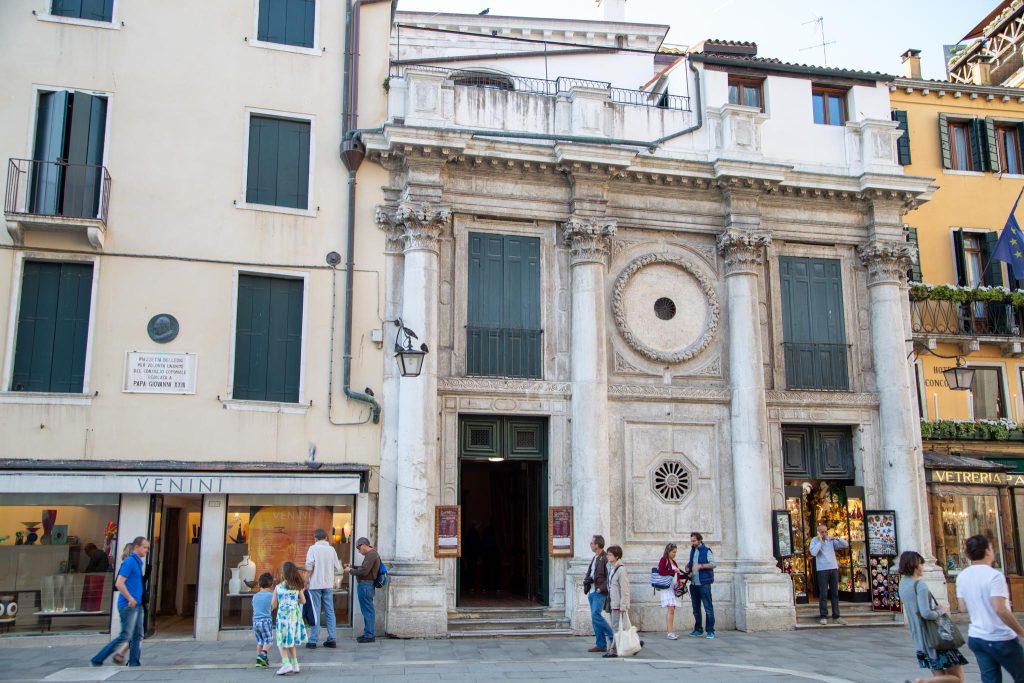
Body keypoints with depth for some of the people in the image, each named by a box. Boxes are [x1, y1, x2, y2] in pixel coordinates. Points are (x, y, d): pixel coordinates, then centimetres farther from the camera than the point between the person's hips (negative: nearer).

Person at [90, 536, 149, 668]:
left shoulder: (138, 563, 17)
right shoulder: (129, 562, -12)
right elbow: (119, 584, -20)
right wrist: (130, 599, -17)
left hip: (136, 605, 9)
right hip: (128, 605, -9)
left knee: (137, 636, 7)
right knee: (125, 635, -7)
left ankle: (134, 664, 10)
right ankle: (98, 660, 1)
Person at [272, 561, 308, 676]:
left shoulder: (278, 587, -7)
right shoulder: (297, 586, 0)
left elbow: (273, 605, -2)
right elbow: (303, 601, 6)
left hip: (283, 615, -3)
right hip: (295, 614, 4)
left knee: (283, 642, 4)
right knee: (291, 641, 17)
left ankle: (286, 663, -12)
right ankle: (295, 665, 19)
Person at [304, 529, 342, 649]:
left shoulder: (313, 548, -5)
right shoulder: (332, 549, 6)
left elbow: (309, 565, -18)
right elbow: (338, 569, 7)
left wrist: (306, 578, -6)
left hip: (315, 585, -3)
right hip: (329, 585, 3)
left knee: (315, 612, 1)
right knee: (330, 612, 9)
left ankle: (313, 640, 3)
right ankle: (332, 639, 8)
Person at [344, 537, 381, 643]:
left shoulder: (371, 555, -15)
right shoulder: (371, 554, 19)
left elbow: (364, 571, -21)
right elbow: (363, 568, 25)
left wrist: (350, 571, -8)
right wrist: (351, 567, 14)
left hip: (366, 585, -11)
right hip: (365, 585, 11)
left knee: (367, 610, -6)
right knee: (367, 610, 14)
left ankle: (369, 635, -3)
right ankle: (368, 633, 20)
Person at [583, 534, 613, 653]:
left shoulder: (605, 558, -11)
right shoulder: (594, 558, 19)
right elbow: (589, 574, 27)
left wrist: (602, 588, -20)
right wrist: (586, 580, 6)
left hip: (600, 592, -9)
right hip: (592, 592, 9)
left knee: (596, 615, -17)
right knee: (595, 617, 8)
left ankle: (613, 636, -3)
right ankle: (601, 645, 12)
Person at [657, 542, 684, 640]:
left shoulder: (673, 561, 19)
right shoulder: (663, 560, -6)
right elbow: (661, 571, -20)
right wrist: (674, 571, -13)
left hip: (673, 588, 8)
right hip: (666, 587, -8)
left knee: (671, 610, 8)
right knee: (671, 609, -14)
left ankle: (668, 631, 13)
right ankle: (669, 632, -15)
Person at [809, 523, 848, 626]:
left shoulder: (831, 539, 9)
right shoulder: (814, 540, -1)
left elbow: (846, 544, 4)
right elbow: (813, 552, -18)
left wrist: (837, 539, -12)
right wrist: (820, 541, -15)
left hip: (834, 568, 4)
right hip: (822, 570, -4)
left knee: (835, 593, 7)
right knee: (823, 594, -4)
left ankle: (836, 617, 13)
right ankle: (823, 616, 3)